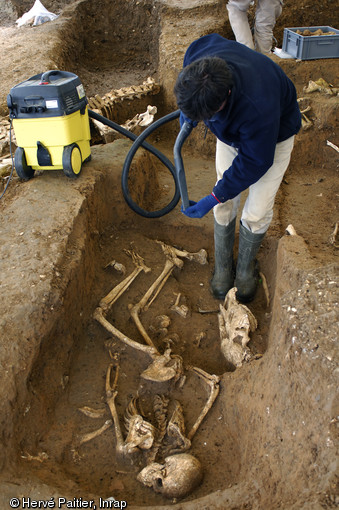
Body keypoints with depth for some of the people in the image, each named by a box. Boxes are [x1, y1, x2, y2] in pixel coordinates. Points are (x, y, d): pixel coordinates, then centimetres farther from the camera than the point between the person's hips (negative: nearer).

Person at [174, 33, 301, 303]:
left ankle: (246, 266, 24)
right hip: (231, 133, 5)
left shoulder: (258, 107, -48)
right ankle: (222, 267, 23)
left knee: (257, 213, -6)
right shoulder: (199, 55, -31)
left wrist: (213, 198, -25)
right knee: (225, 205, 3)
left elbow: (254, 163, -31)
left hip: (273, 135, -5)